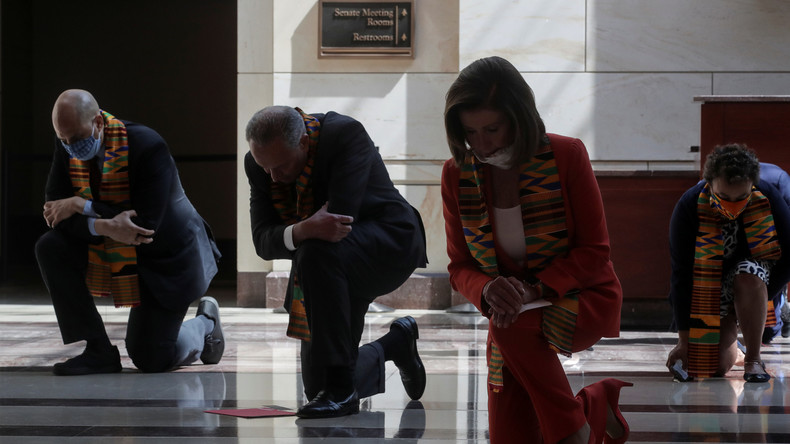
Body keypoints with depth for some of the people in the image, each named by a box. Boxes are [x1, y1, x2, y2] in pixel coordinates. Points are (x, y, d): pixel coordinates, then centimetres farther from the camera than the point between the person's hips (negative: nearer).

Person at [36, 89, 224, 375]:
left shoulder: (147, 146, -28)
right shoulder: (66, 146, -11)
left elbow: (147, 221, -33)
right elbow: (56, 212, -15)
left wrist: (82, 207, -32)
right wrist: (103, 226, -35)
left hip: (165, 258, -5)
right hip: (109, 250, 5)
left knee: (150, 360, -6)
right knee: (50, 248, -21)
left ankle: (204, 324, 28)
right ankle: (98, 352, -12)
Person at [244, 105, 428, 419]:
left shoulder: (346, 134, -26)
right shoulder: (258, 163, -9)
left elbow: (341, 215, -33)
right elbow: (263, 241, -17)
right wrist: (303, 231, -39)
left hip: (390, 243, -7)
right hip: (331, 266, 7)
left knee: (317, 253, -40)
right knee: (317, 386, 3)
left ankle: (340, 389, -30)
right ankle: (396, 343, 34)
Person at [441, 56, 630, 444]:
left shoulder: (566, 156, -16)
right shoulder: (458, 174, -6)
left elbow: (594, 252, -13)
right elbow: (460, 266, -1)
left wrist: (534, 289, -27)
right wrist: (488, 290, -25)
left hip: (583, 302, -4)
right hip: (511, 318, 5)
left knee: (512, 326, -37)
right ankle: (597, 405, 30)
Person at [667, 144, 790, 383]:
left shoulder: (768, 198, -23)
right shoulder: (689, 206, -25)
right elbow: (681, 274, -22)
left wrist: (756, 298, -20)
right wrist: (684, 341, -22)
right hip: (707, 283, 0)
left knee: (748, 277, -37)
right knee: (717, 366, -12)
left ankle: (753, 359, -21)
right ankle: (728, 332, 24)